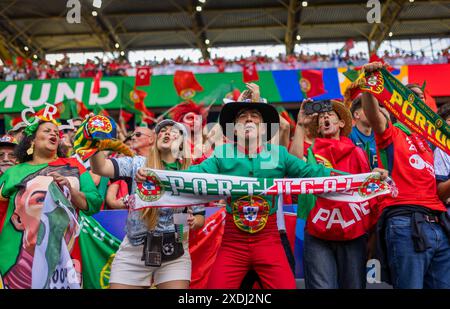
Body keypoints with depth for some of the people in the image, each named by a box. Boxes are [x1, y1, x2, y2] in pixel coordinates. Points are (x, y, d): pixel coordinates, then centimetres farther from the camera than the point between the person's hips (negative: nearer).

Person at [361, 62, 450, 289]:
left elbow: (432, 189, 24)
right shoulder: (390, 134, 7)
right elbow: (372, 115, -17)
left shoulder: (426, 142, 25)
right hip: (405, 224, -7)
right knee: (411, 286, -4)